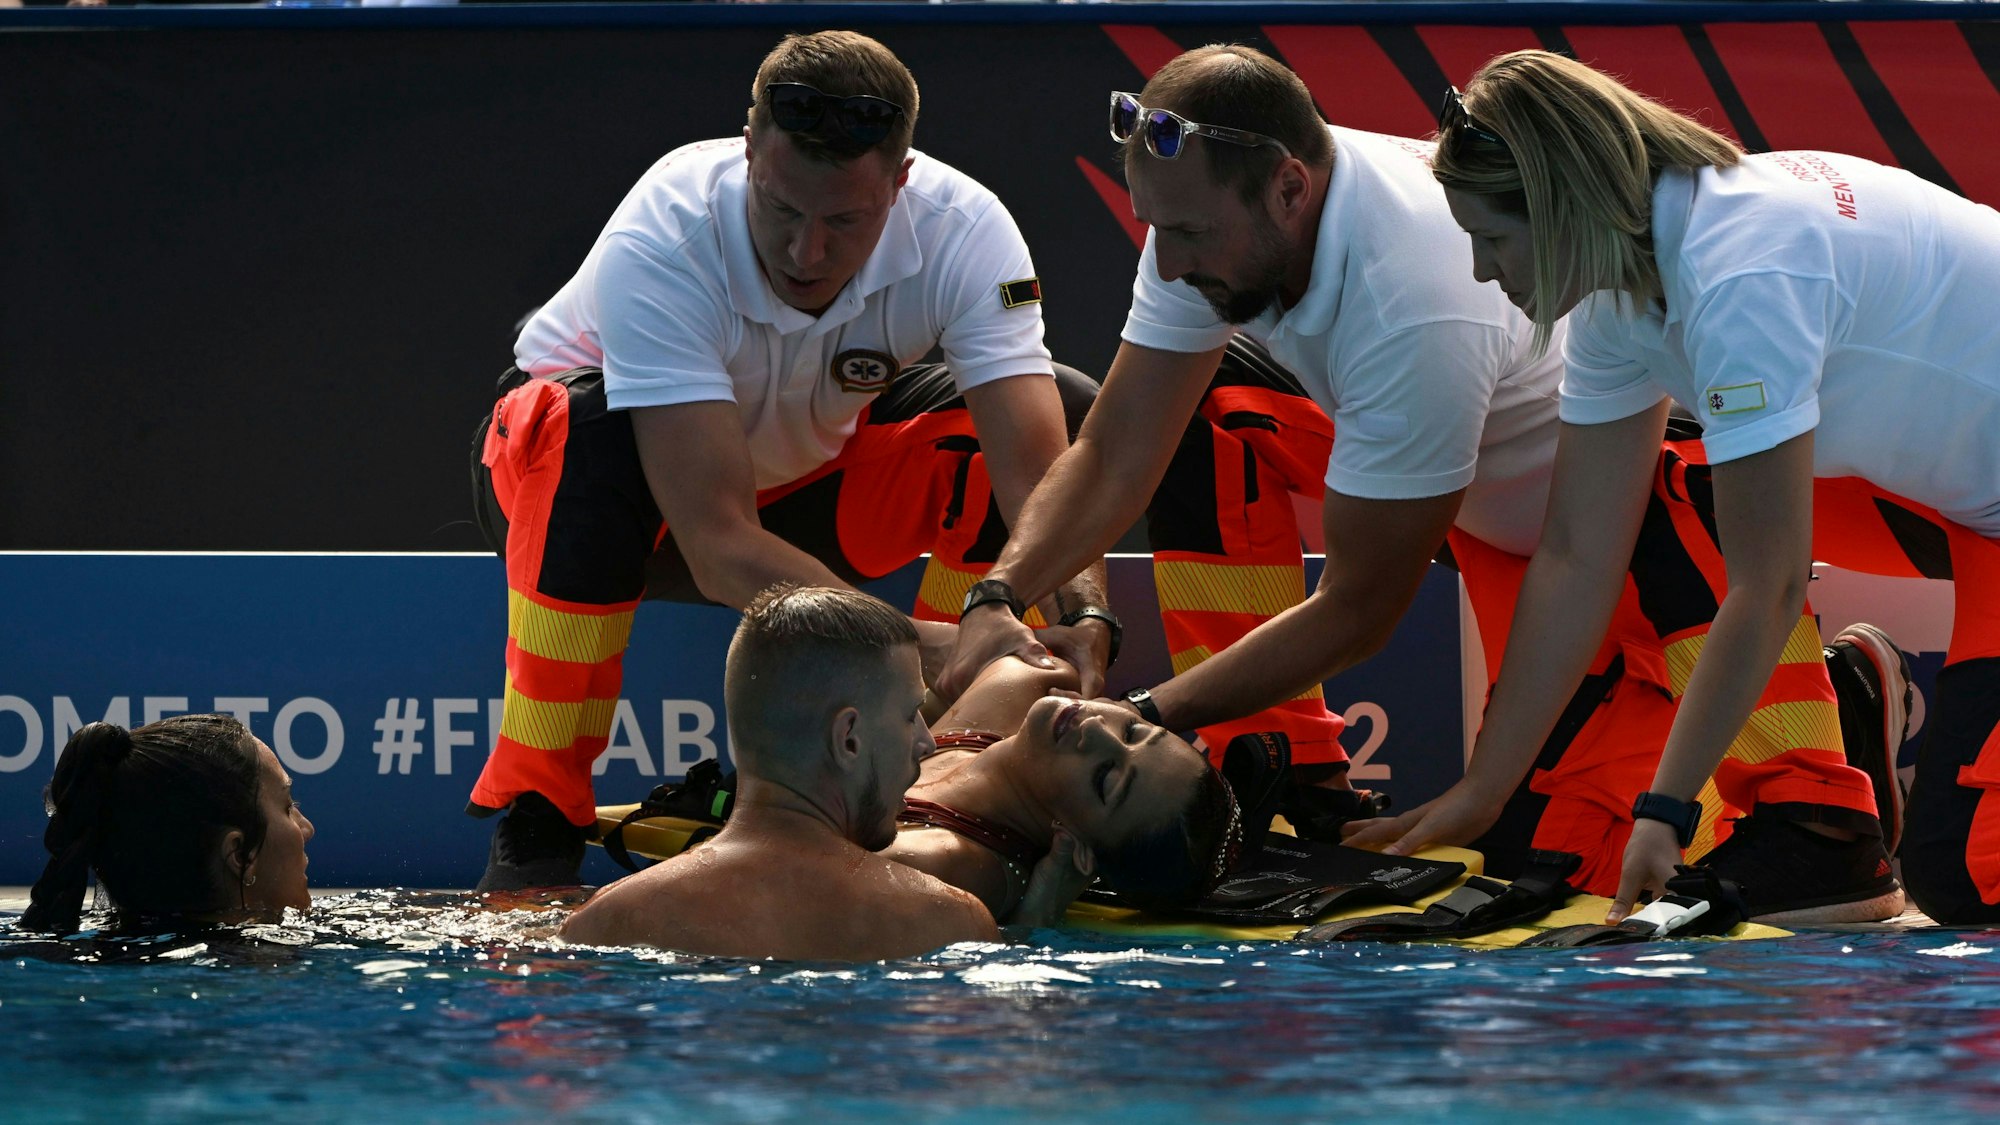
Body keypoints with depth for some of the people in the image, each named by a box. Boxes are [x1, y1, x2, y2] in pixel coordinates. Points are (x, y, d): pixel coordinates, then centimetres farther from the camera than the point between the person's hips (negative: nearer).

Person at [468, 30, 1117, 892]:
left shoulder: (963, 230, -26)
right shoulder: (661, 245, -36)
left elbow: (1041, 476, -33)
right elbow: (718, 549, -43)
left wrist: (1082, 625, -54)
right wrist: (909, 642, -56)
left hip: (806, 480, 4)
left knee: (1068, 409, -17)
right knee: (589, 426, -39)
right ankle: (536, 819, -28)